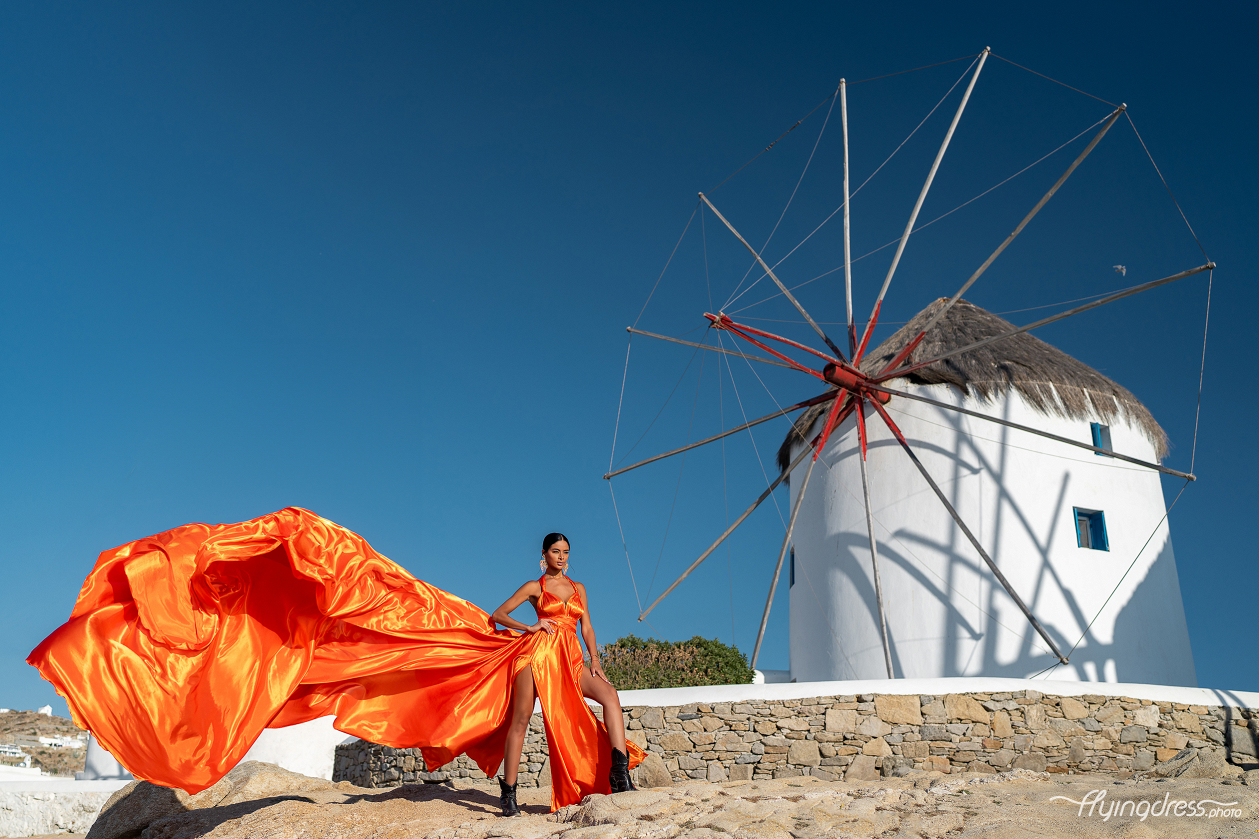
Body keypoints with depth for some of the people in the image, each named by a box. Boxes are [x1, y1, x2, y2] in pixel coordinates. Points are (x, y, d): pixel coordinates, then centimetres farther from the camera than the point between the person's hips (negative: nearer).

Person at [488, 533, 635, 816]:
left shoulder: (578, 588, 21)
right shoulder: (534, 587, 10)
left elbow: (587, 627, 16)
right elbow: (498, 615, 8)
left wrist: (594, 659, 2)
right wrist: (529, 627, -6)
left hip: (571, 658, 3)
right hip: (540, 652, -3)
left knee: (609, 694, -19)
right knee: (521, 719, -5)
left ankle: (620, 774, -26)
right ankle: (508, 792, 6)